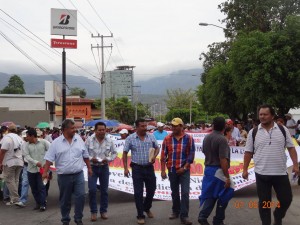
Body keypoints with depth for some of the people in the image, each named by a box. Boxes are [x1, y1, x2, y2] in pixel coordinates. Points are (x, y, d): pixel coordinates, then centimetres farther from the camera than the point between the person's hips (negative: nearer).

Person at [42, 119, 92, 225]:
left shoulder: (79, 139, 3)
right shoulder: (56, 143, -4)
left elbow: (85, 155, 13)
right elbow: (49, 158, -5)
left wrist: (89, 168, 16)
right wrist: (45, 172, -14)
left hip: (78, 174, 1)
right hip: (64, 176, -1)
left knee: (80, 196, -5)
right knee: (65, 199, 9)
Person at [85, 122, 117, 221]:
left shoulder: (109, 140, -4)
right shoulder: (89, 140, -11)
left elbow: (114, 153, 5)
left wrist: (108, 159, -13)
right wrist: (90, 159, -20)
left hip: (104, 167, 2)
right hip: (92, 167, -2)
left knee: (104, 190, 9)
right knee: (92, 190, -6)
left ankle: (103, 211, 23)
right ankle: (93, 211, 9)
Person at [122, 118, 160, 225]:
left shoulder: (151, 137, 1)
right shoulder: (130, 138, -7)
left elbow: (157, 148, 14)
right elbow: (125, 153, -3)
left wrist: (154, 156, -7)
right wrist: (125, 168, -8)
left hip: (149, 167, 3)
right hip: (137, 168, -3)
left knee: (151, 189, 13)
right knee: (138, 192, 0)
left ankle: (147, 208, 39)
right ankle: (140, 215, 12)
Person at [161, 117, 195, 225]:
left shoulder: (189, 138, -5)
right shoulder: (167, 139, -1)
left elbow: (191, 155, -4)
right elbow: (163, 155, 0)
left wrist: (184, 168, -11)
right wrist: (163, 170, -4)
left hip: (184, 170, -2)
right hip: (172, 170, 2)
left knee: (185, 192, -6)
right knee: (174, 192, 14)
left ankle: (184, 216, -1)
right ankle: (175, 211, 30)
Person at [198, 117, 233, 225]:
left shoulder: (206, 138, 6)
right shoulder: (222, 139, -18)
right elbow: (223, 160, -23)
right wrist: (227, 177, -20)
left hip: (208, 169, 7)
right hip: (218, 171, -7)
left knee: (209, 195, 13)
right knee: (223, 197, 7)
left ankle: (203, 216, 1)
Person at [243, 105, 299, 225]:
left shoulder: (283, 130, 1)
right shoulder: (253, 132, 0)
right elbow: (248, 152, 4)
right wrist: (245, 170, 1)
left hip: (281, 173, 1)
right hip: (262, 173, -1)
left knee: (286, 199, 8)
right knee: (264, 201, 7)